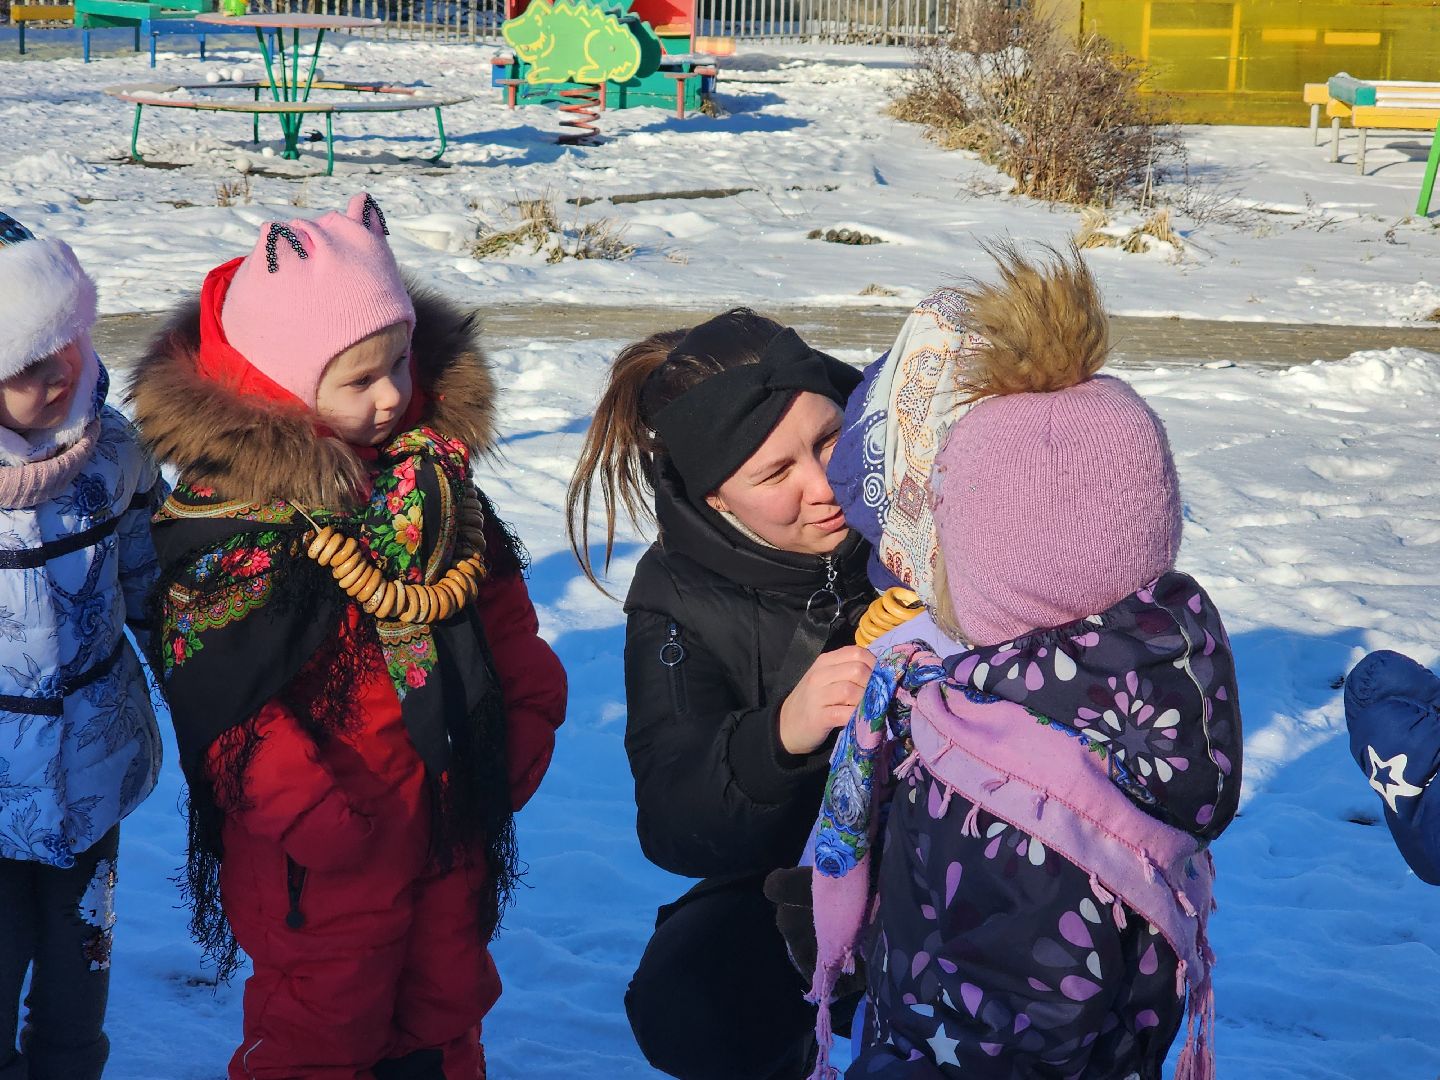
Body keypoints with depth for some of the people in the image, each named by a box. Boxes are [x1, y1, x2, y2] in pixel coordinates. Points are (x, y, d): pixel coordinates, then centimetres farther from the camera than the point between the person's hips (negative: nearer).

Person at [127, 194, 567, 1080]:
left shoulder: (436, 461, -1)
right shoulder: (227, 515, -20)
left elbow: (501, 604, 9)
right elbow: (226, 697, -19)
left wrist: (531, 715, 1)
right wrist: (316, 816, -21)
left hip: (456, 807, 6)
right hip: (331, 839, -6)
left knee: (449, 994, 23)